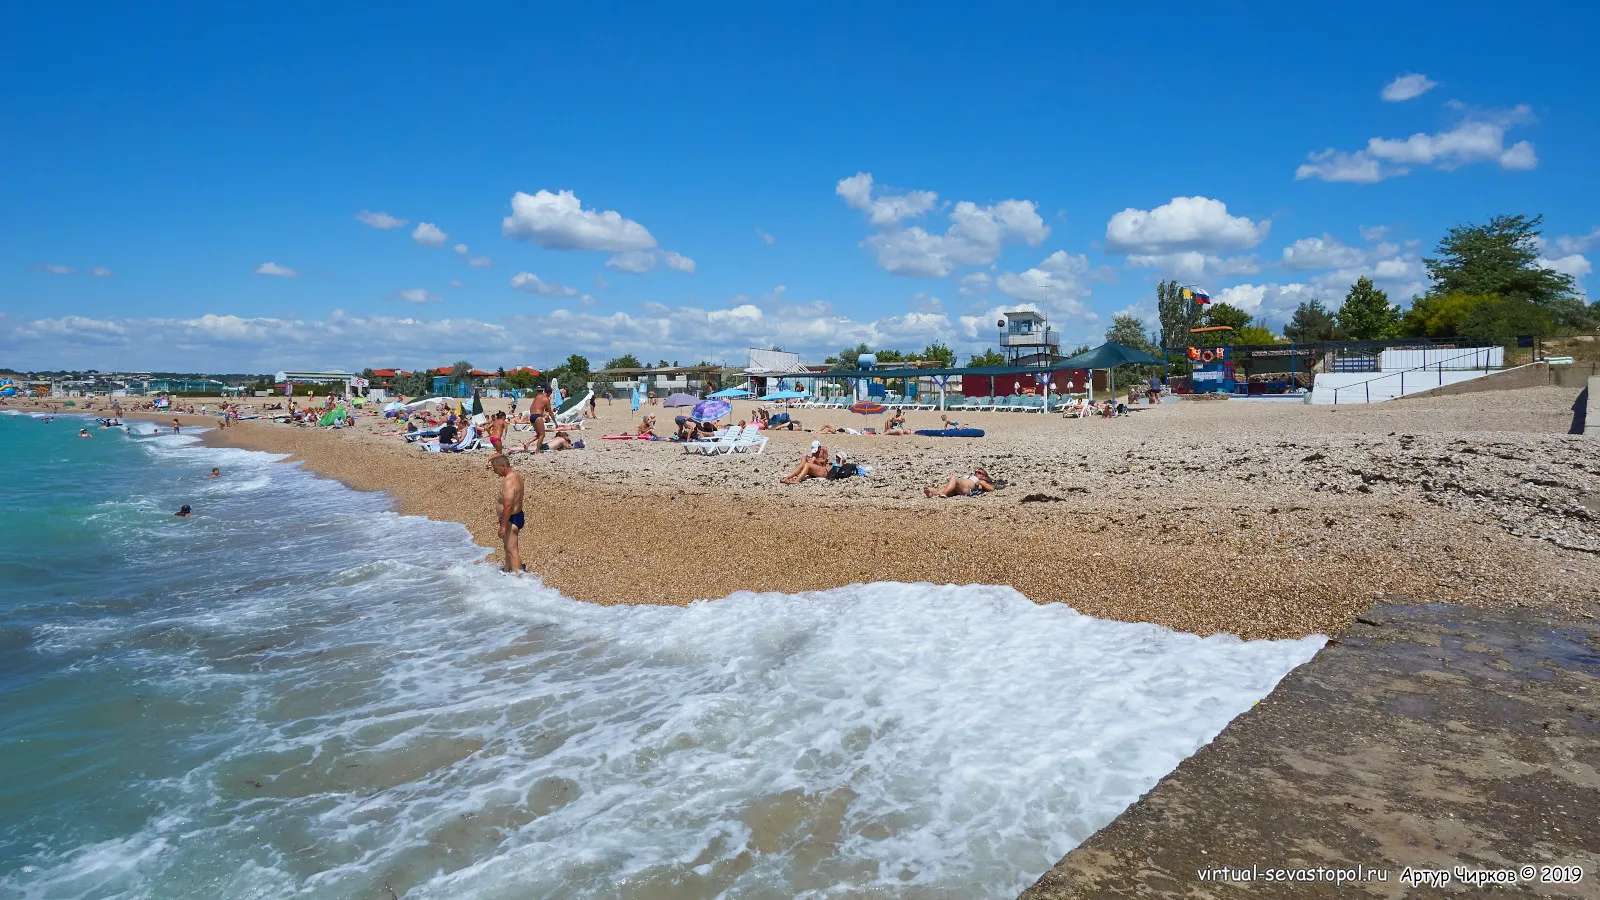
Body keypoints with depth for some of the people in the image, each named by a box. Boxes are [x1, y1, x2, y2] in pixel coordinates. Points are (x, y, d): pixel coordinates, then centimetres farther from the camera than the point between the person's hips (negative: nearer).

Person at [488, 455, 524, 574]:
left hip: (511, 519, -11)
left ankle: (518, 577, -1)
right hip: (518, 516, 11)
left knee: (512, 550, -4)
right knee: (508, 548, 23)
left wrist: (503, 526, -26)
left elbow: (508, 506, -28)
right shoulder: (515, 475, 7)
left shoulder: (509, 482, -24)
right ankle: (507, 572, 36)